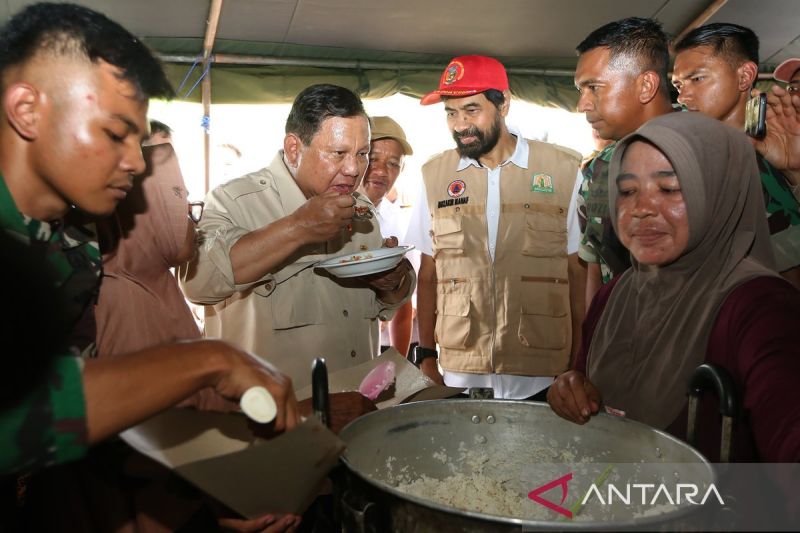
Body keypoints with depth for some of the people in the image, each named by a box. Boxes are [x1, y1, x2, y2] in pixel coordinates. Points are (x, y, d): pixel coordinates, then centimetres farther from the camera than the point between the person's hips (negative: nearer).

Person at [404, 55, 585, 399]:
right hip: (460, 374, 2)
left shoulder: (564, 171, -3)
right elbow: (428, 274, 7)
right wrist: (426, 353, 5)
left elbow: (577, 273, 2)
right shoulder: (434, 176, 3)